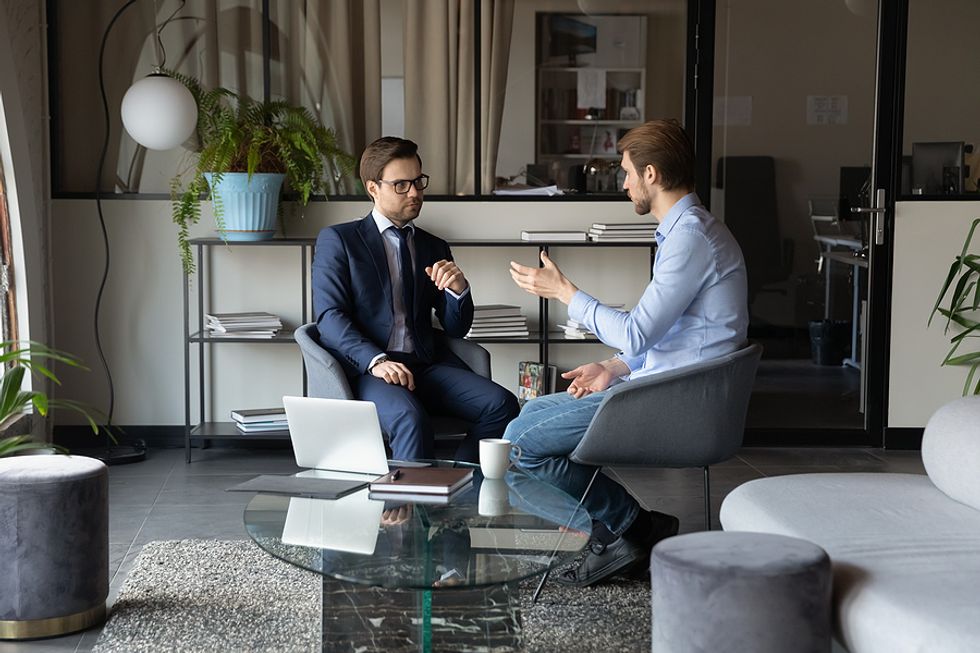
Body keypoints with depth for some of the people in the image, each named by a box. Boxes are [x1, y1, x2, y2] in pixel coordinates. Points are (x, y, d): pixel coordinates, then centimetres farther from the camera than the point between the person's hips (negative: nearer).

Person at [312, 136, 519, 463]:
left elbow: (456, 329, 20)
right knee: (411, 418, -36)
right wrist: (375, 360, -21)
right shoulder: (337, 240, 8)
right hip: (366, 370, -5)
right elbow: (329, 316, -4)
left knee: (501, 404, -22)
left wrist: (458, 290, -3)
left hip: (427, 366, 5)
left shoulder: (435, 248, 21)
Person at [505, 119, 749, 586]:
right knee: (532, 413, 18)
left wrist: (563, 292, -10)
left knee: (522, 442, -11)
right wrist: (615, 368, 10)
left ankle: (634, 526, -1)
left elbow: (636, 334, -21)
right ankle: (613, 530, 10)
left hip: (675, 402, -11)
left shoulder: (691, 237, -19)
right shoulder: (687, 230, 15)